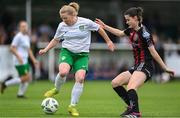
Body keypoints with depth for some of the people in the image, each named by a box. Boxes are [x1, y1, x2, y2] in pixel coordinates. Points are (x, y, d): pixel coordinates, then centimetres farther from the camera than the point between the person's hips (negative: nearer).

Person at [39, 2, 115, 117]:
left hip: (82, 54, -1)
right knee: (63, 72, -30)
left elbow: (99, 29, 5)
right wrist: (45, 50, 2)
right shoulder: (62, 26, -2)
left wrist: (108, 41, 12)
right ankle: (56, 89, 3)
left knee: (80, 78, -19)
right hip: (67, 52, 1)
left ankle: (72, 106, -5)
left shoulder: (86, 23, -11)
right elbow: (55, 40, 14)